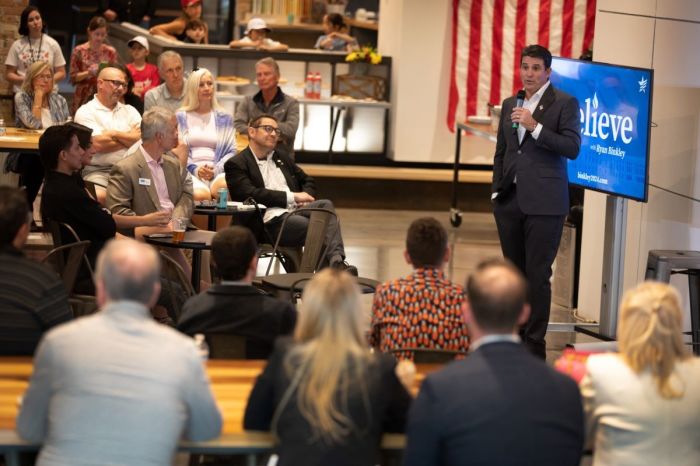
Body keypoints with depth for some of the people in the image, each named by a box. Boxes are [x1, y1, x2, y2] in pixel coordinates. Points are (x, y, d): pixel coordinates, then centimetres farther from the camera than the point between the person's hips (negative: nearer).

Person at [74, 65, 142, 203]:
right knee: (98, 196, -35)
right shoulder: (86, 112, 5)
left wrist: (114, 134, -4)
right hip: (98, 172, -4)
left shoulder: (129, 110, 19)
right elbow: (98, 145, -9)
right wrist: (129, 138, 4)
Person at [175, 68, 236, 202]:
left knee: (224, 186, -36)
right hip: (190, 172, -1)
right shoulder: (181, 117, 16)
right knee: (200, 194, -36)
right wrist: (195, 169, -9)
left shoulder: (224, 118, 20)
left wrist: (216, 169, -6)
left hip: (217, 172, 1)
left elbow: (231, 151, 13)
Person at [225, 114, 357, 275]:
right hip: (272, 220, -6)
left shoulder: (281, 159, 27)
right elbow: (250, 194, -11)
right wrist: (292, 197, -13)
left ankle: (337, 261, -41)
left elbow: (307, 180, 32)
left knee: (326, 205, -26)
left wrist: (305, 197, 5)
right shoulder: (236, 164, 3)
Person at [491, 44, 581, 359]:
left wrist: (535, 126, -19)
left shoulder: (564, 103, -2)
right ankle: (515, 337, 16)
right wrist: (496, 191, 14)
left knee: (537, 275, -5)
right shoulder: (510, 104, 16)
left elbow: (572, 148, -12)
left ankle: (535, 345, -1)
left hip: (543, 202, -6)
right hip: (510, 200, 6)